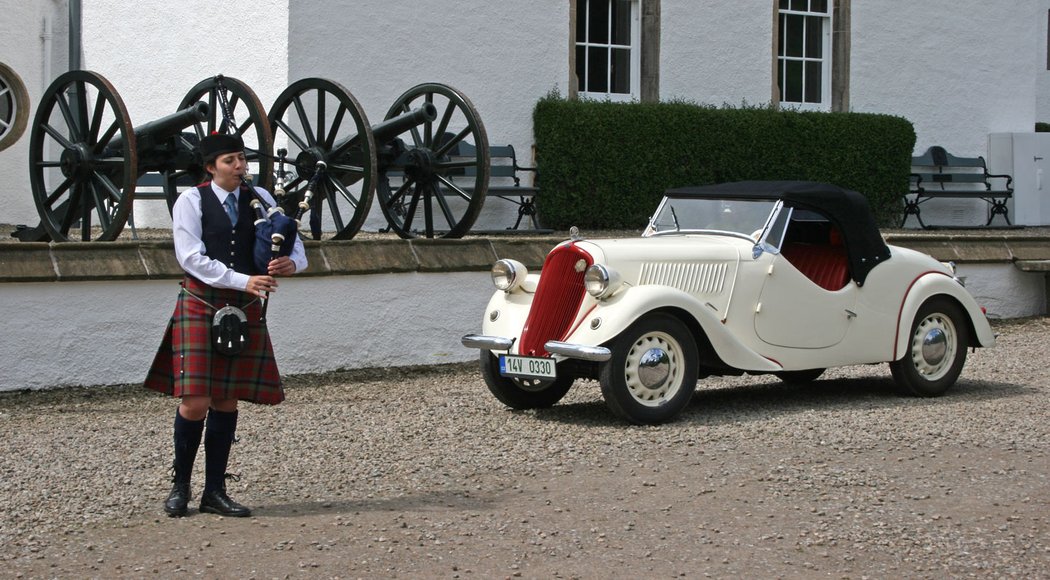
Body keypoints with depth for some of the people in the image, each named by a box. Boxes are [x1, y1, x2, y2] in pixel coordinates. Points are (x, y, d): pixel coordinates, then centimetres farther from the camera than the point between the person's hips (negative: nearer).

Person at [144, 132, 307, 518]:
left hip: (245, 311, 4)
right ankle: (180, 485, 11)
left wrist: (291, 263, -17)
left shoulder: (259, 199, 9)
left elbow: (292, 243, 8)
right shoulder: (191, 201, -3)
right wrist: (242, 280, -21)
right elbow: (192, 258, -13)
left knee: (227, 401, 6)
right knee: (195, 401, -8)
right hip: (201, 305, -4)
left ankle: (215, 491, 13)